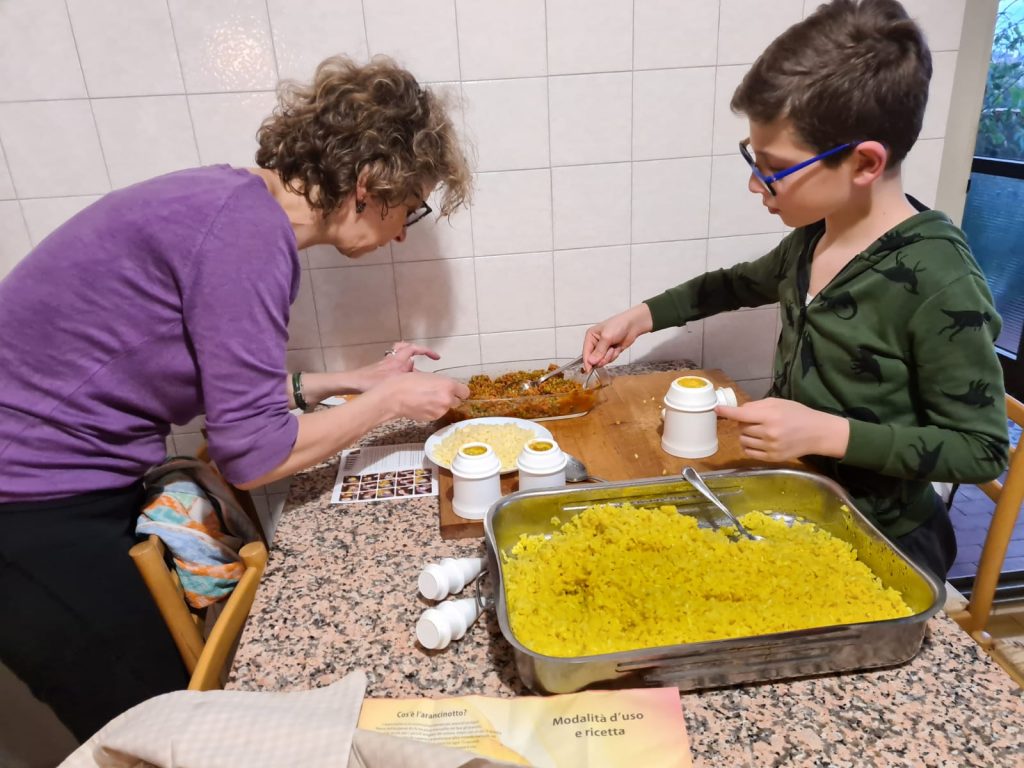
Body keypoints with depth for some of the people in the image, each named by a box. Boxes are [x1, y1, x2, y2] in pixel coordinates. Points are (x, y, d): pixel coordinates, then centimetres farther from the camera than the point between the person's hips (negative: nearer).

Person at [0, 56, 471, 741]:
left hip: (83, 486, 9)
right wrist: (389, 402, -9)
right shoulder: (249, 228, -25)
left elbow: (221, 387, 8)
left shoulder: (236, 200, 3)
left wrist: (354, 380, 9)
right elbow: (253, 453, -22)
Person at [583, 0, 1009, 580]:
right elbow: (745, 283, 16)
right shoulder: (817, 236, -5)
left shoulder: (939, 284, -26)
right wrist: (644, 316, 6)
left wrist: (825, 433, -29)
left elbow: (981, 449, -18)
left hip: (878, 544, -6)